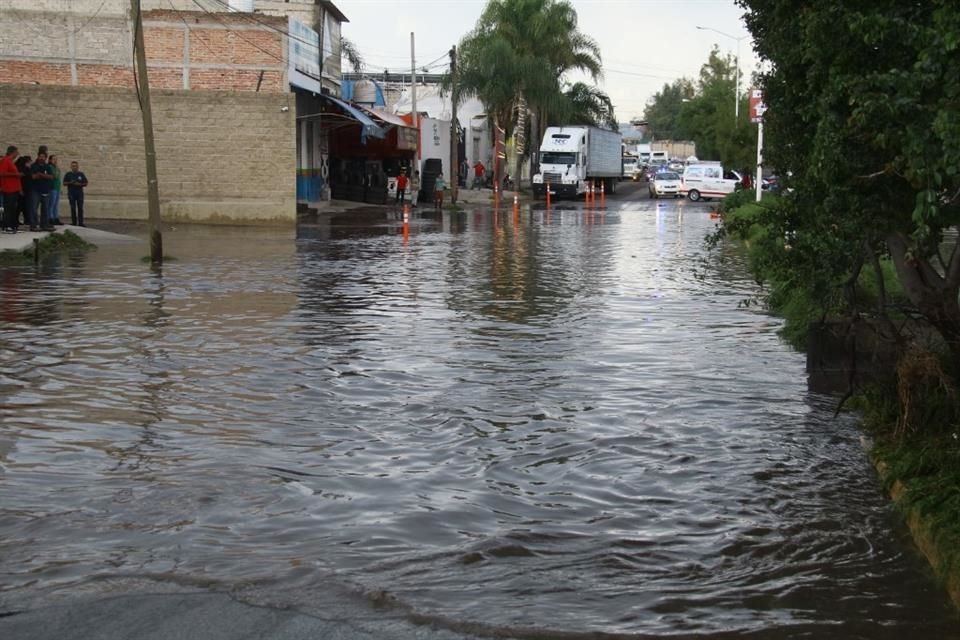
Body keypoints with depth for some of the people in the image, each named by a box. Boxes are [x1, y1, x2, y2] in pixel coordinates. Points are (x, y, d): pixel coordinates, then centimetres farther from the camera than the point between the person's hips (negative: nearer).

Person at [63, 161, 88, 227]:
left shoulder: (81, 174, 7)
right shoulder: (68, 174, 6)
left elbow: (85, 183, 7)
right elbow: (64, 183, 7)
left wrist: (79, 184, -11)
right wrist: (70, 183, -11)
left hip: (79, 193, 0)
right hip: (71, 193, 0)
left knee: (80, 208, -4)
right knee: (73, 208, 2)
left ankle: (80, 222, -4)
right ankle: (74, 222, 7)